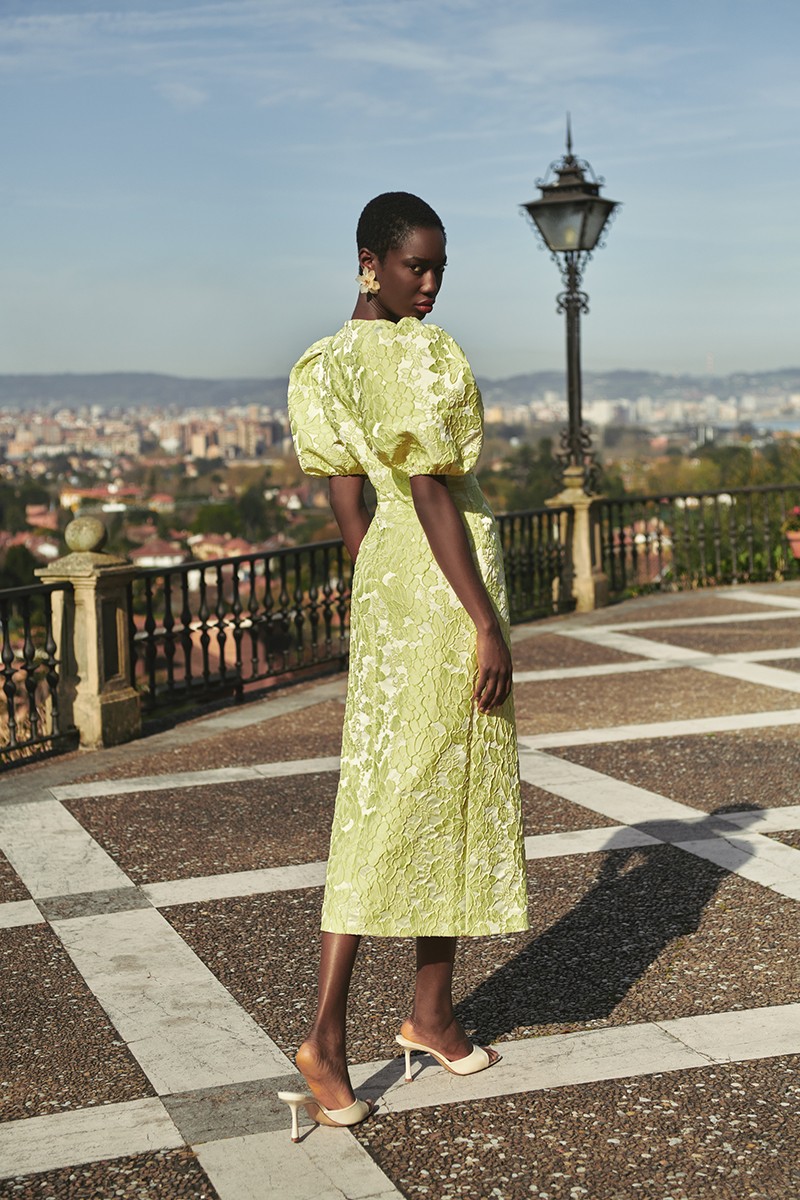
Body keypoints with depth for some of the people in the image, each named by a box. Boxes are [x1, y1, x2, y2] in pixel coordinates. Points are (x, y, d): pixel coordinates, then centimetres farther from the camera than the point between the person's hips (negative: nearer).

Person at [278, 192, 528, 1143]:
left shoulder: (330, 361, 10)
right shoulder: (419, 353, -16)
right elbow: (432, 494, -20)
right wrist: (487, 621, -18)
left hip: (383, 572, 8)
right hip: (444, 576, -8)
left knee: (385, 797, 9)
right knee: (448, 794, 3)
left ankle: (329, 1034, 10)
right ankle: (432, 1010, 14)